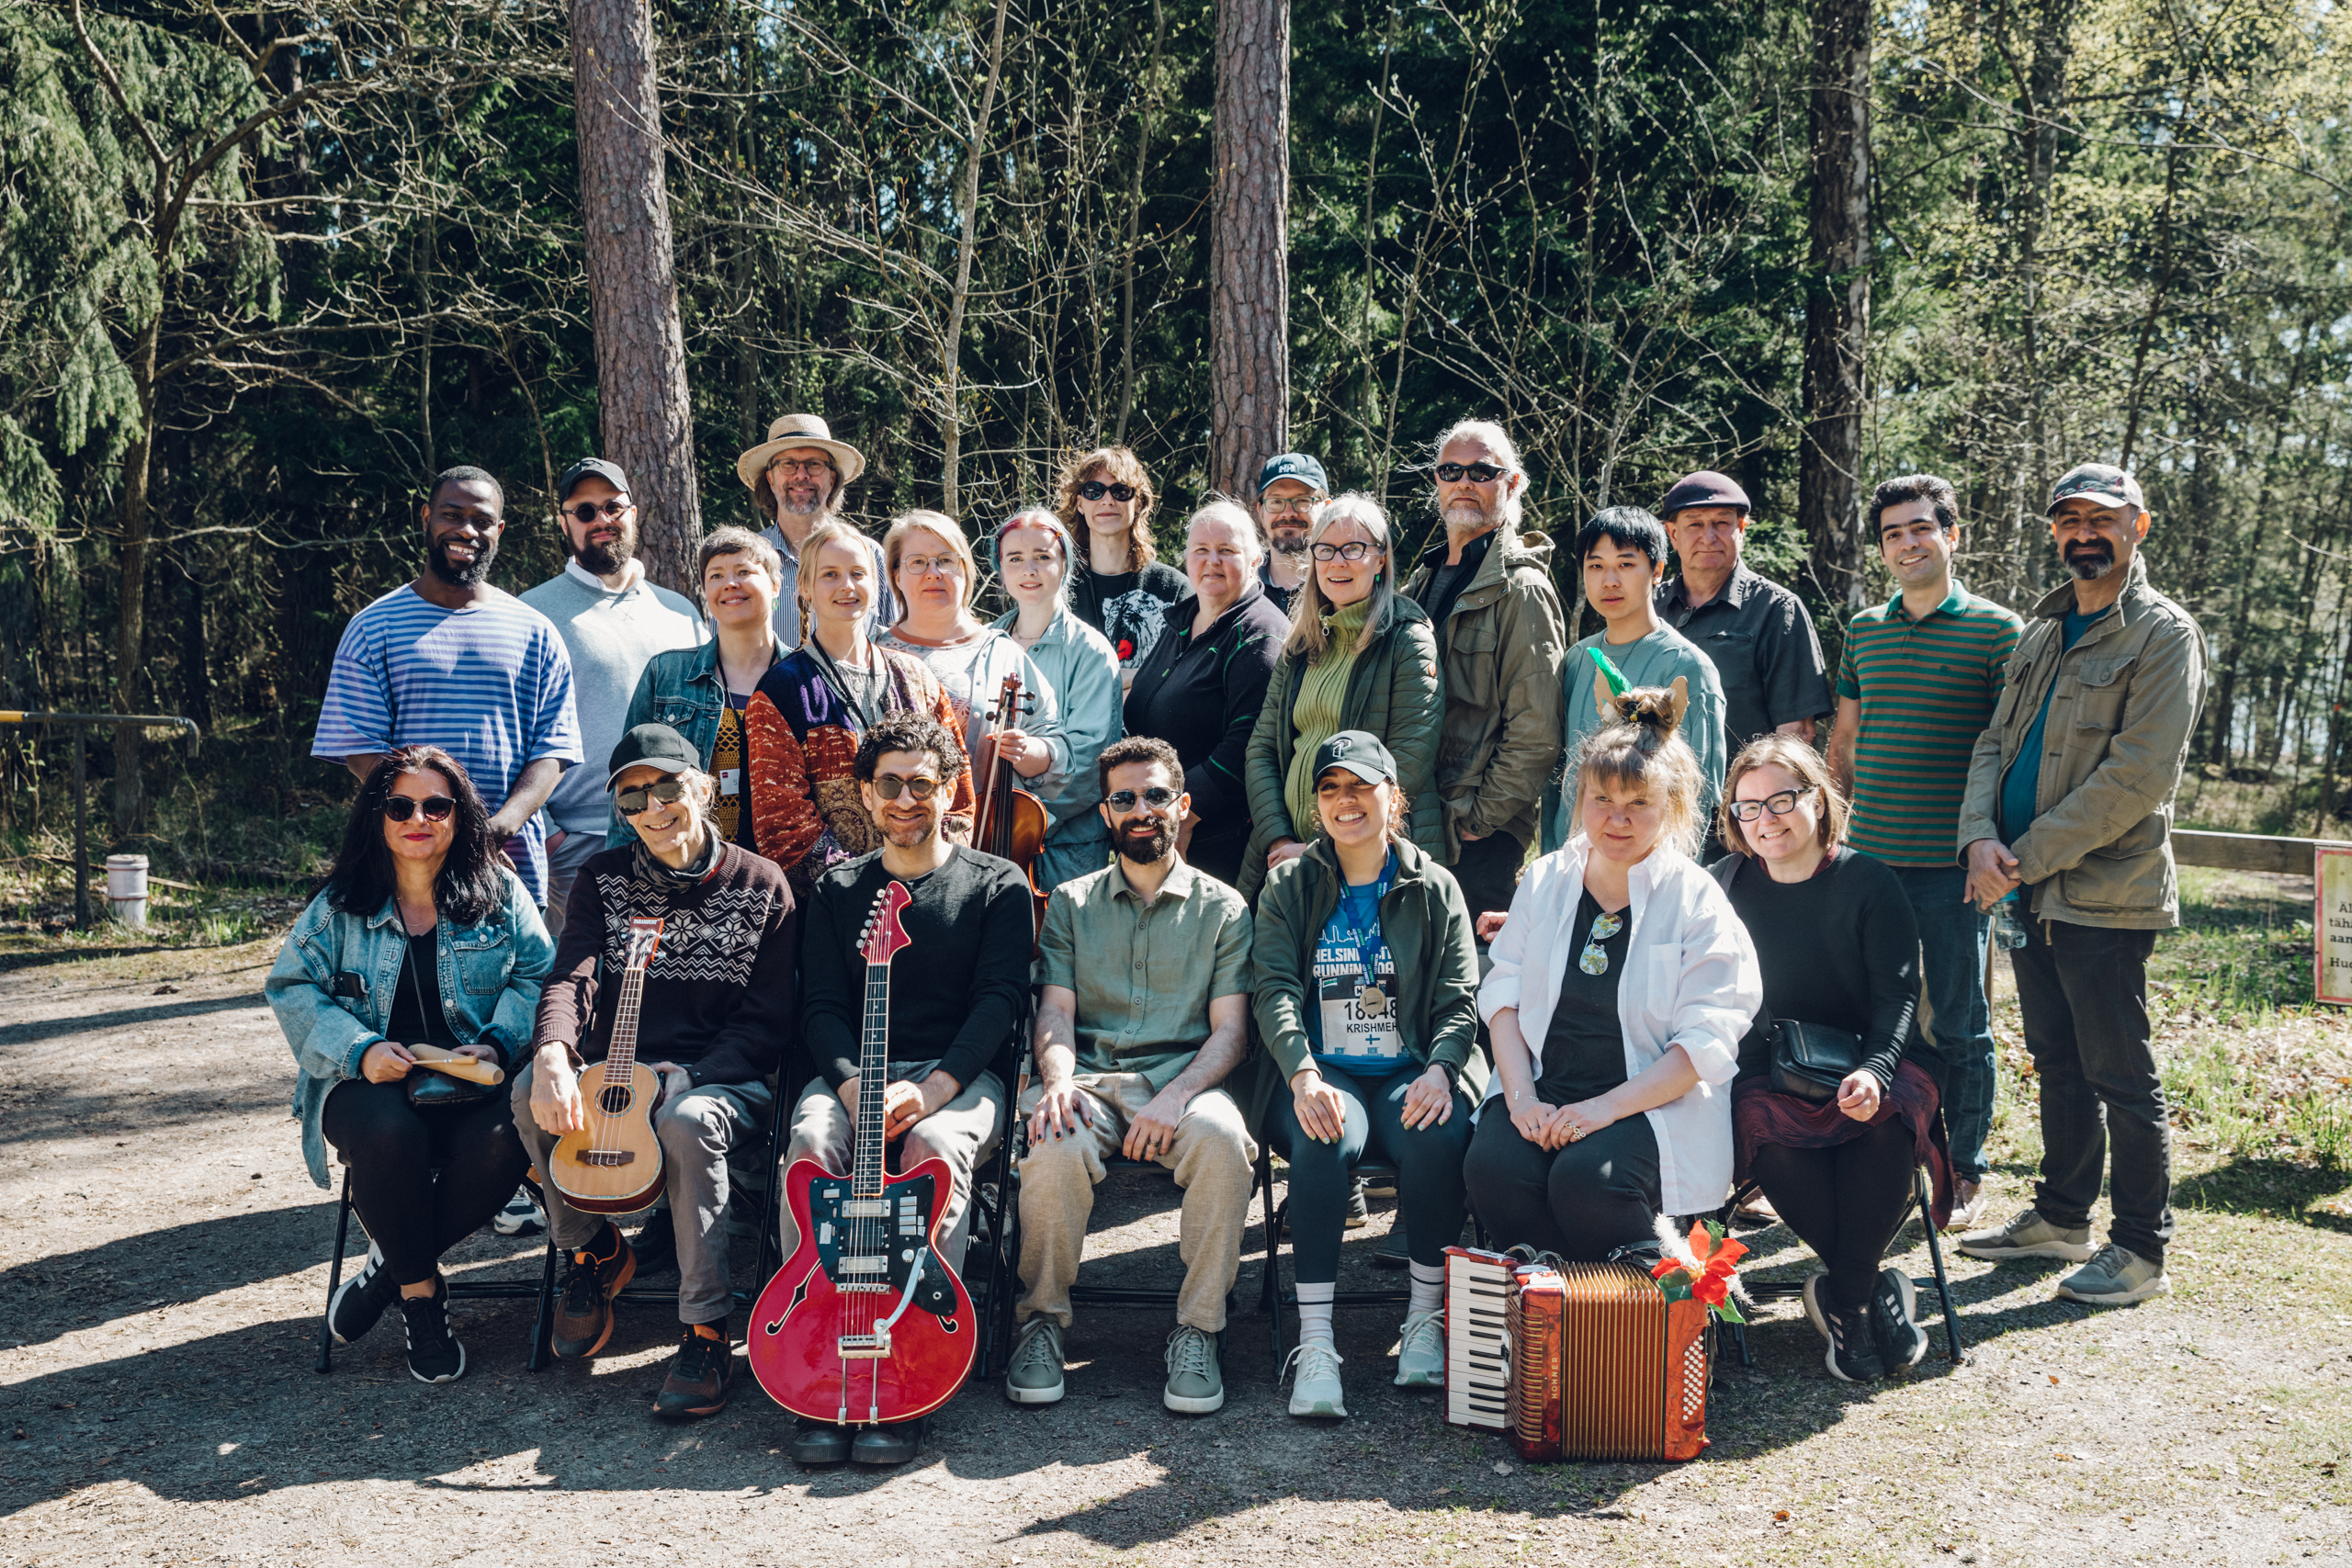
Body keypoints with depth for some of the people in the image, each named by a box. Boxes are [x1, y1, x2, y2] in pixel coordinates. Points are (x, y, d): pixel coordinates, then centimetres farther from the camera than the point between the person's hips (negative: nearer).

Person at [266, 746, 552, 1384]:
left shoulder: (500, 892, 8)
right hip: (371, 1081, 0)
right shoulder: (340, 904, 8)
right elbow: (292, 987, 4)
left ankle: (392, 1262, -6)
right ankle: (421, 1294, -12)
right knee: (388, 1135, -36)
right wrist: (360, 1049, -13)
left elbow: (537, 975, 5)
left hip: (473, 1078, 0)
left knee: (499, 1145, -33)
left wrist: (498, 1042, -13)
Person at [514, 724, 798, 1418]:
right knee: (530, 1090, -27)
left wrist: (685, 1078, -19)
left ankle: (707, 1329, -23)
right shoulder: (603, 878, 8)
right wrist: (554, 1055, -32)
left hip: (722, 1079, -3)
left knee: (687, 1121, -37)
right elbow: (571, 977, -9)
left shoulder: (761, 885, 0)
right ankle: (594, 1248, 0)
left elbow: (766, 1022, -3)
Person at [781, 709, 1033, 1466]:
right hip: (851, 1070, 2)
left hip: (962, 1075, -2)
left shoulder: (997, 885, 9)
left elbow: (999, 1000, -3)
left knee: (935, 1145, -36)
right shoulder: (838, 889, 17)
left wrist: (931, 1088, -19)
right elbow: (820, 1004, 8)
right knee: (812, 1141, -32)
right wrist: (852, 1084, -14)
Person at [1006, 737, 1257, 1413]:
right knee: (1055, 1143, -34)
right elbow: (1056, 1010, 7)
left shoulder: (1222, 906, 13)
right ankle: (1042, 1321, -12)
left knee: (1222, 1139, -35)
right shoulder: (1071, 902, 18)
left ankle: (1197, 1331, -18)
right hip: (1090, 1078, 1)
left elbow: (1230, 1031, 3)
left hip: (1183, 1079, -1)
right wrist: (1057, 1078, -16)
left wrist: (1176, 1097, -16)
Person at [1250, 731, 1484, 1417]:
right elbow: (1275, 989, -2)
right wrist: (1304, 1075, -20)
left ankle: (1426, 1320, -15)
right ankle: (1314, 1345, -31)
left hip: (1410, 1073, 1)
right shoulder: (1289, 886, 11)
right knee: (1325, 1140, -34)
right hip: (1322, 1073, 0)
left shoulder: (1434, 887, 12)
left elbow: (1459, 1000, 5)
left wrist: (1439, 1070, -16)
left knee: (1437, 1137, -33)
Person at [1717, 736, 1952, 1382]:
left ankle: (1841, 1294, -16)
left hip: (1865, 1060, -1)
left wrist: (1874, 1072, -22)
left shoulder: (1868, 881, -1)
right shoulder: (1728, 882, 6)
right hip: (1765, 1073, 1)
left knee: (1886, 1124, -33)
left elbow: (1898, 995, -6)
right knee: (1766, 1134, -32)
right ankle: (1875, 1285, -16)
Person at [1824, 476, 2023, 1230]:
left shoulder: (1997, 629, -2)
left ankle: (1964, 1174, 18)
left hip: (1953, 864, -4)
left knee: (1958, 1026, 5)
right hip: (1869, 857, 4)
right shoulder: (1864, 630, 12)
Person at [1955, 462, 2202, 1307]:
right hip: (2034, 892, 7)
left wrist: (2027, 857, -16)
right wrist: (1981, 836, -8)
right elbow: (1995, 743, 11)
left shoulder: (2163, 634, -8)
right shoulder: (2041, 635, 15)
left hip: (2106, 895, -7)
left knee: (2121, 1078, 0)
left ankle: (2141, 1250, 11)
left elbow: (2140, 776, -17)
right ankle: (2062, 1216, 30)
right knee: (2059, 1066, 17)